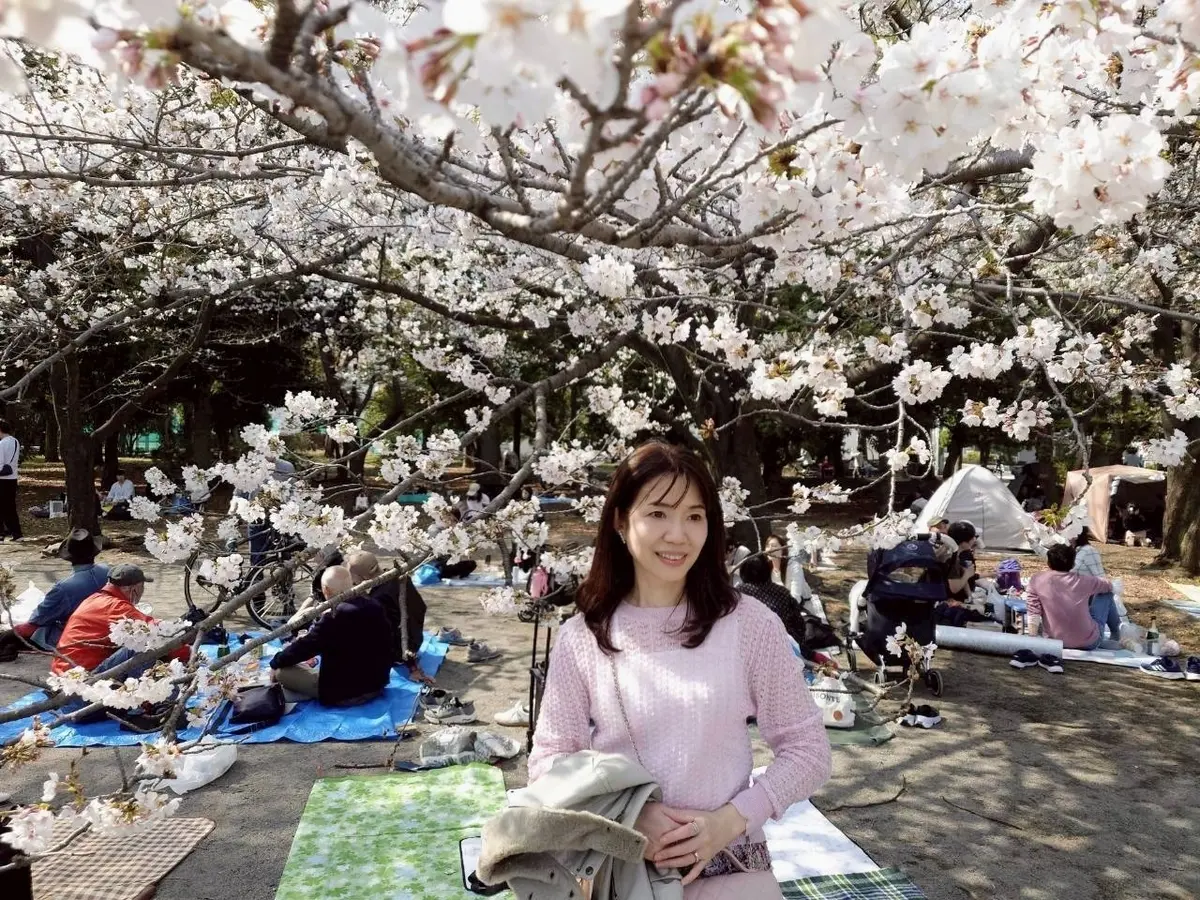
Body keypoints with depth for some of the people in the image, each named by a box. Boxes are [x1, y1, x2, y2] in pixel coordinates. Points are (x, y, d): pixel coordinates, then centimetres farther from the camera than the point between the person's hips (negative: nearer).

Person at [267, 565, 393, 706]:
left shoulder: (335, 617, -24)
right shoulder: (374, 605, -1)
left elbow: (305, 646, -13)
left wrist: (275, 662, 6)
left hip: (347, 692, -8)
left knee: (282, 671, 0)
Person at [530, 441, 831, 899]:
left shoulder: (750, 624, -8)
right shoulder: (582, 637, -5)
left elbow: (806, 749, -2)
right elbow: (548, 758, 0)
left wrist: (731, 820, -14)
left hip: (727, 861, 1)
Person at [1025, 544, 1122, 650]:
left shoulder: (1036, 581, -8)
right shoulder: (1083, 581, -7)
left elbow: (1033, 613, -11)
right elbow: (1109, 586, 14)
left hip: (1055, 643, 2)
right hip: (1088, 643, -1)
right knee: (1106, 593, 20)